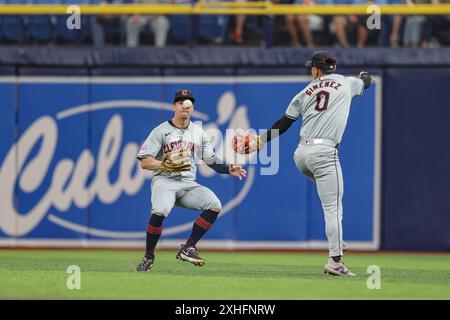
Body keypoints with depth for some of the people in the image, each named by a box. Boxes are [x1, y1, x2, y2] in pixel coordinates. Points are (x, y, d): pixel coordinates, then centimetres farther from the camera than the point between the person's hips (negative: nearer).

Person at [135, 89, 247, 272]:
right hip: (164, 182, -4)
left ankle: (188, 248, -9)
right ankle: (149, 257, -13)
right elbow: (144, 162, -4)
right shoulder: (161, 131, 1)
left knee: (214, 204, -19)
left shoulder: (198, 132, 14)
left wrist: (229, 169, -4)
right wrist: (165, 165, -22)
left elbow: (211, 160, 14)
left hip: (188, 184, 4)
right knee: (159, 211, -33)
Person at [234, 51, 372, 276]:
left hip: (301, 154, 5)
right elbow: (366, 82, 32)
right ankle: (335, 260, -14)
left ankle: (334, 238, 21)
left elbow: (283, 123, 12)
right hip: (324, 154, -5)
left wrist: (262, 140, 23)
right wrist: (365, 77, 56)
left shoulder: (305, 93, 14)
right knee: (333, 207, -7)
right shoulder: (347, 83, 10)